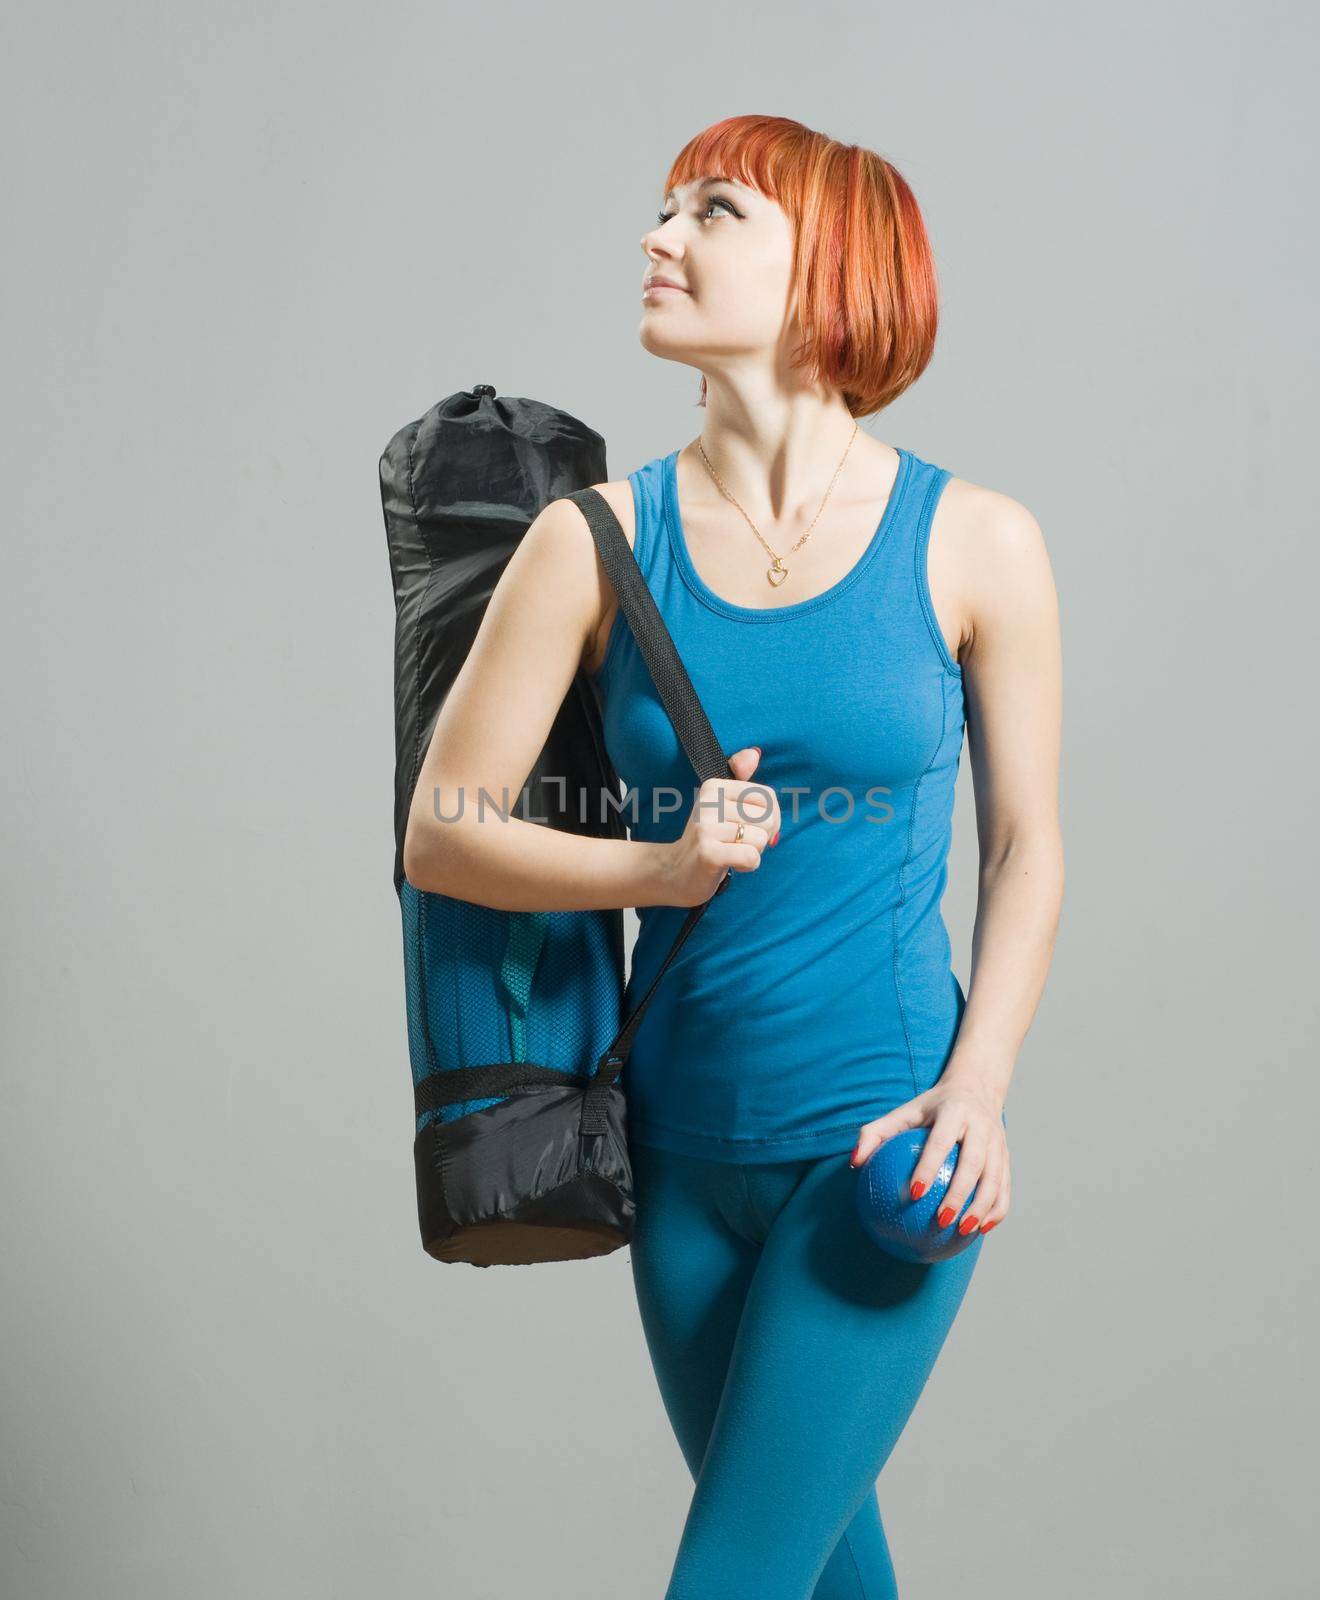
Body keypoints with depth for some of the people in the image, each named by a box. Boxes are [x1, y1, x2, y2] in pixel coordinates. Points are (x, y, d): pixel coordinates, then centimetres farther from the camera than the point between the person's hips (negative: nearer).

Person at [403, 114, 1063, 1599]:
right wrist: (661, 870, -19)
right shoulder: (601, 540, -6)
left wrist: (978, 1090, -11)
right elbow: (441, 836, -4)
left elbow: (1026, 845, 0)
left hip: (881, 1139, -3)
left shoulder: (973, 543, -7)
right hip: (683, 1142, 3)